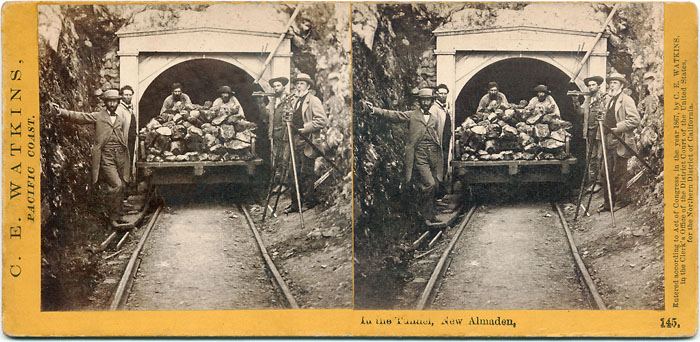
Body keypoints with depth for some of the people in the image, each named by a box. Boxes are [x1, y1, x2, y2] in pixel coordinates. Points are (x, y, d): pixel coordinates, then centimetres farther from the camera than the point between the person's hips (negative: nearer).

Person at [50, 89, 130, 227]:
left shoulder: (122, 117, 14)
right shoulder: (98, 116, 5)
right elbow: (78, 116, -3)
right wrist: (60, 111, -16)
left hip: (120, 156, 4)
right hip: (106, 157, -4)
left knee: (120, 187, 6)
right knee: (116, 185, -15)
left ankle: (117, 217, 20)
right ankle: (113, 217, -2)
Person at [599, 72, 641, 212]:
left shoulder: (626, 100, -6)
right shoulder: (610, 100, 19)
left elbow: (634, 120, -15)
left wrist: (618, 127, -19)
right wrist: (602, 120, 10)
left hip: (621, 141, -8)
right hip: (609, 141, 8)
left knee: (619, 174, -4)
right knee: (608, 173, 8)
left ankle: (620, 200, 6)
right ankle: (608, 202, 13)